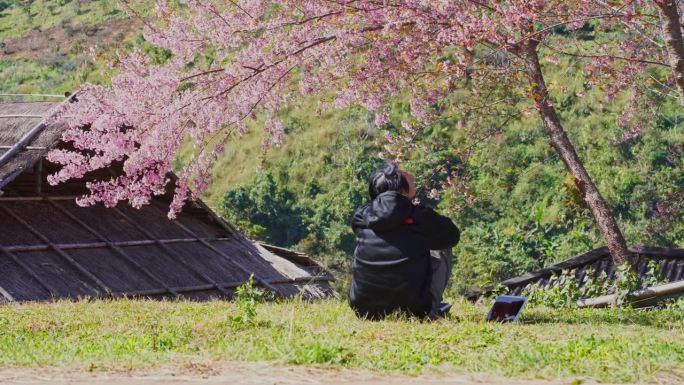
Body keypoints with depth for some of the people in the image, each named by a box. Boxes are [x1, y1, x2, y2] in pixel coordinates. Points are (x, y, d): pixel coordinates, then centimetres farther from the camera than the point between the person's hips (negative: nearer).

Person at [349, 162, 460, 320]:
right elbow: (453, 236, 10)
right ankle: (430, 312, 20)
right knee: (443, 251, 17)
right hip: (413, 311, -3)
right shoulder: (420, 217, -9)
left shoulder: (361, 216, 0)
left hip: (364, 311, 3)